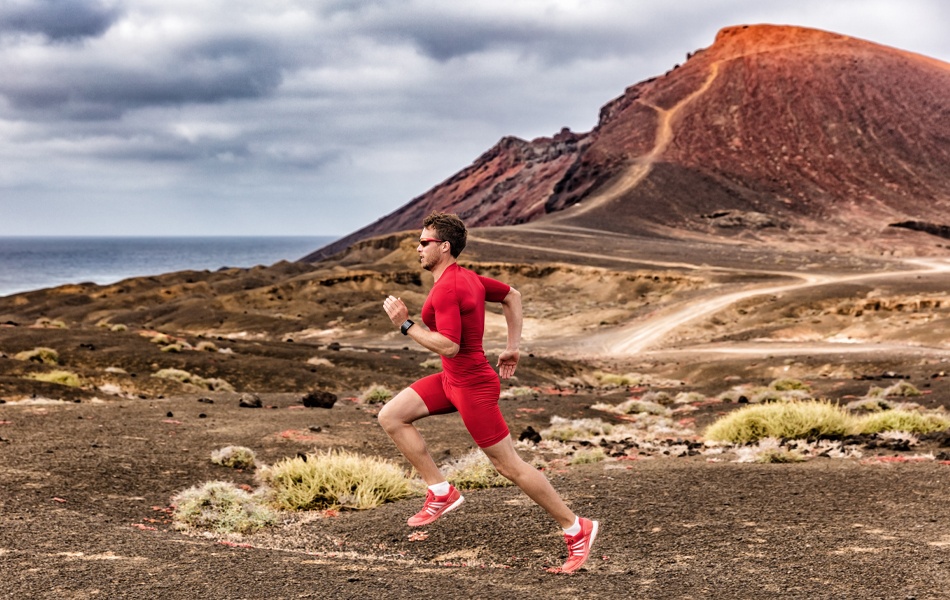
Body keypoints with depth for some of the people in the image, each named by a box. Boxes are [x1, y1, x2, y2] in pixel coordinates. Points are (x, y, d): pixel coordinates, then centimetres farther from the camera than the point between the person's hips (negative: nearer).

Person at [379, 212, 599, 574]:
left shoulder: (446, 289, -21)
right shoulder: (468, 278, 8)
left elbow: (449, 346, -29)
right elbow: (512, 296, 20)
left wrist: (406, 324, -21)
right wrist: (513, 347, 21)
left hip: (472, 386, -10)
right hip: (453, 380, 10)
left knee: (509, 466, -1)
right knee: (391, 417, 6)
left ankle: (576, 529, 10)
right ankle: (441, 493, 8)